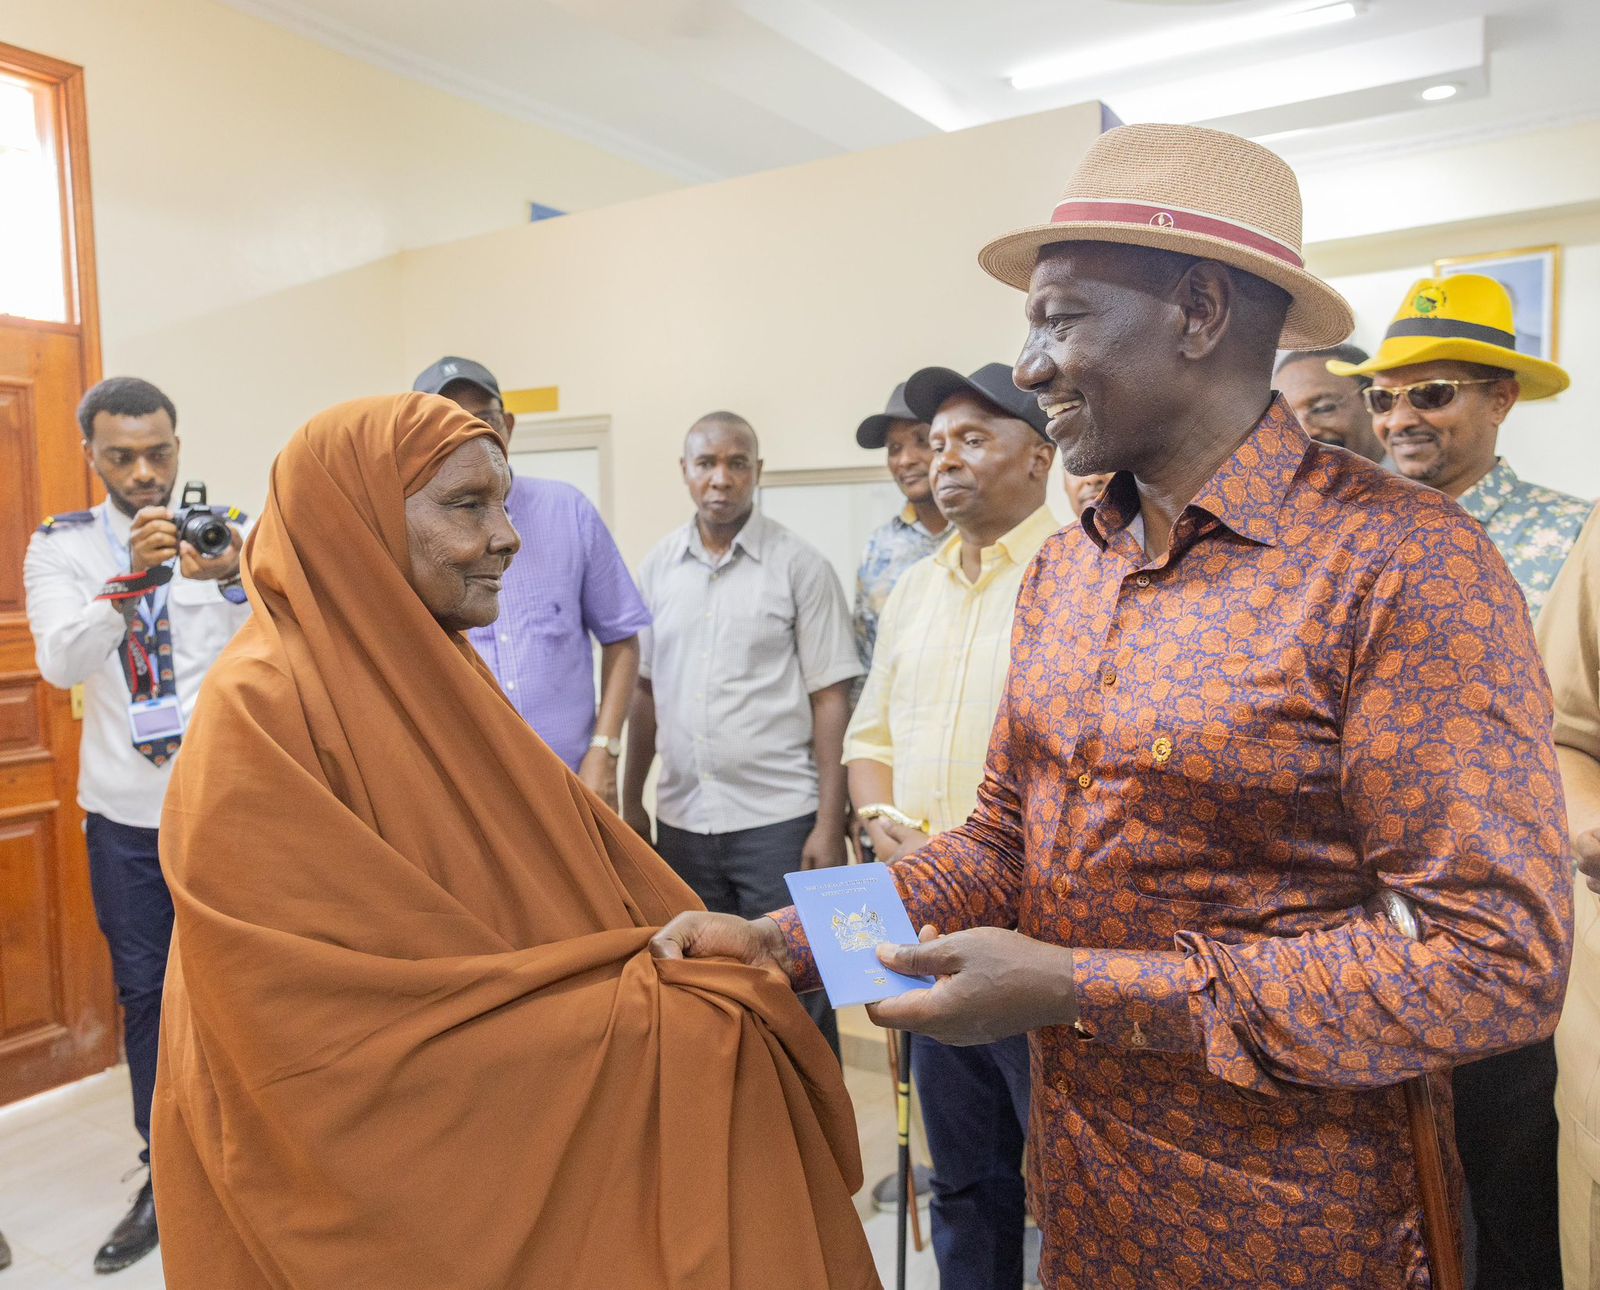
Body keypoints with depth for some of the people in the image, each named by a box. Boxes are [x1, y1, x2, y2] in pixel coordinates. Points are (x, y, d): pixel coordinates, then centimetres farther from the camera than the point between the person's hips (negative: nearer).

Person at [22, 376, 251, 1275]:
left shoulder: (232, 534, -4)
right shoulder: (62, 547, 0)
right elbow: (61, 662, -15)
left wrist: (232, 578, -37)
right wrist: (132, 578, -32)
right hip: (126, 812, 2)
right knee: (146, 995, 14)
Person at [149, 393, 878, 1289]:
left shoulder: (437, 676, 4)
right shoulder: (262, 712, -21)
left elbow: (586, 855, 3)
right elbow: (354, 1027, -25)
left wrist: (726, 973, -8)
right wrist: (657, 1023, -24)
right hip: (372, 1192, -7)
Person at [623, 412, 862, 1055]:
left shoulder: (801, 565, -5)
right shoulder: (658, 566, 7)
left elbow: (830, 699, -6)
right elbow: (646, 690, 13)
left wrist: (830, 824, -11)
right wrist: (632, 801, 10)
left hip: (778, 818, -4)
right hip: (681, 819, 4)